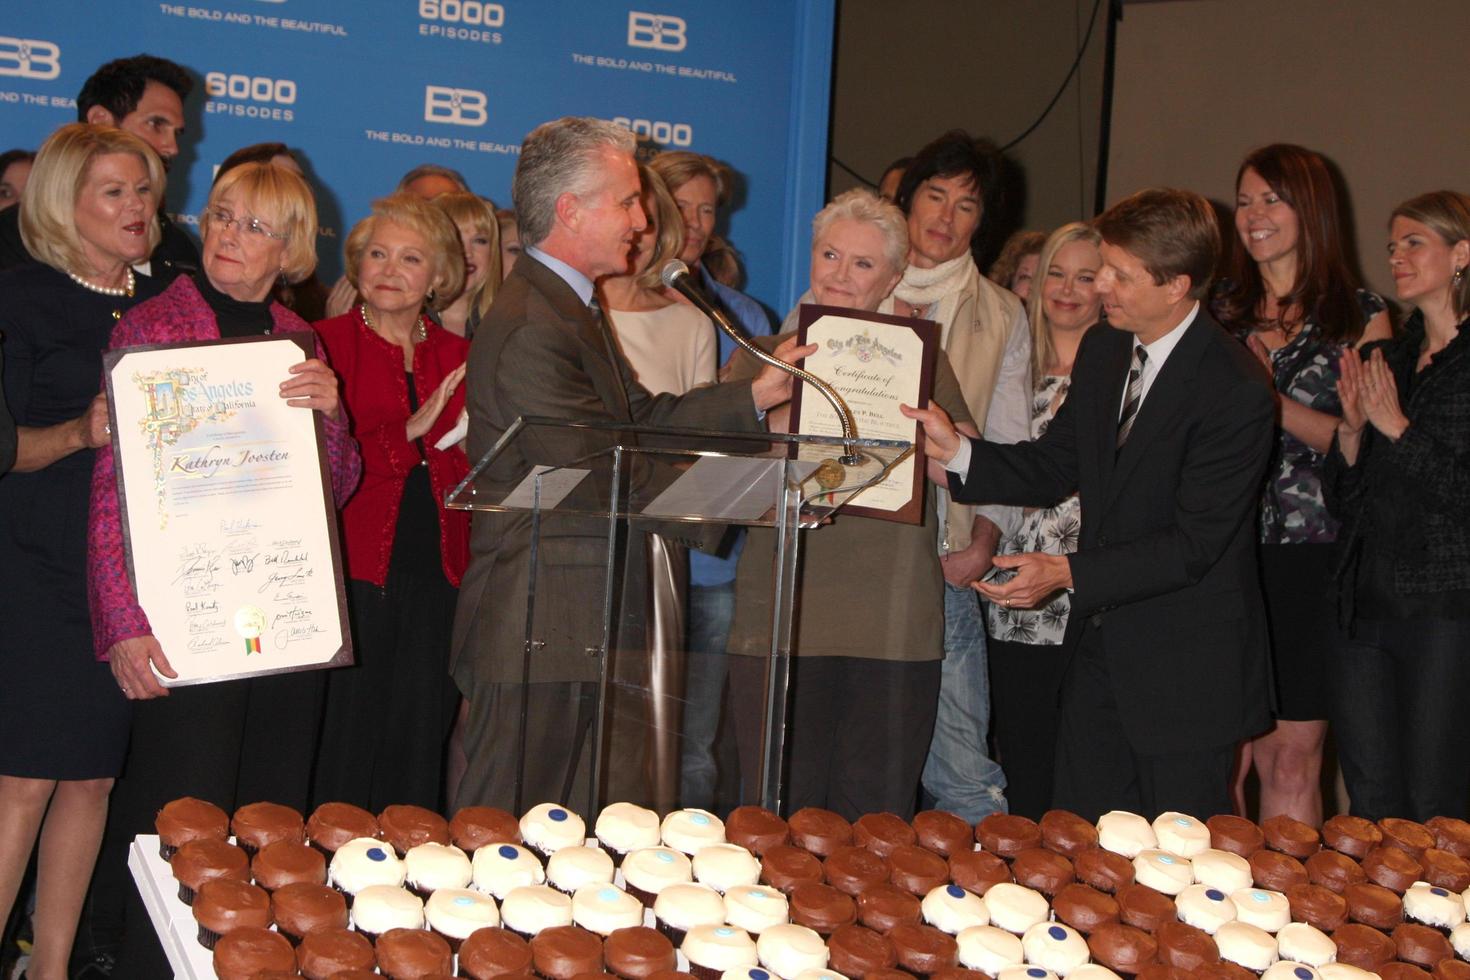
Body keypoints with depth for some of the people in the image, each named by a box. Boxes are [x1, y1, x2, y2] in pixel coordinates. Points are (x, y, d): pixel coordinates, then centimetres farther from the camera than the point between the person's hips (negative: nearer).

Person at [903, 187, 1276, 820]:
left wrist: (1069, 573, -25)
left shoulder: (1236, 391, -21)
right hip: (1101, 645, 7)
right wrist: (956, 452, -8)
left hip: (1186, 670, -7)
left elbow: (1194, 542, -21)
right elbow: (1054, 466, 8)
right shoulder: (1102, 351, 4)